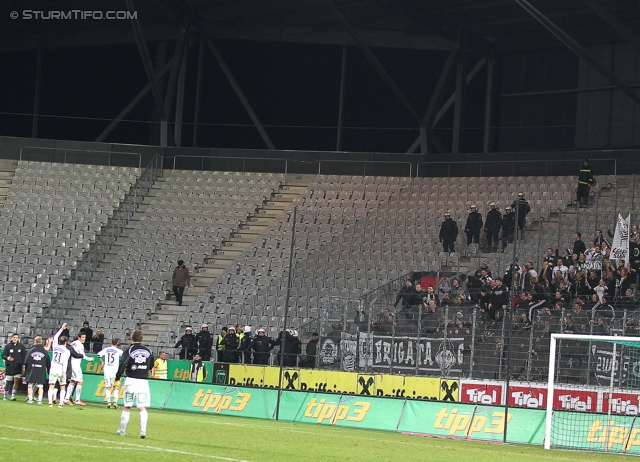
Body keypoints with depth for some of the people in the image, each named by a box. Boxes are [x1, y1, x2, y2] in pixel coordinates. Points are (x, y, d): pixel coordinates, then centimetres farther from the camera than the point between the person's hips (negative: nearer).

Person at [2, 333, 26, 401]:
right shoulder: (7, 346, 0)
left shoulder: (21, 346, 4)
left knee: (16, 380, -13)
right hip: (9, 367, 0)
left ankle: (13, 395, -12)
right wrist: (7, 358, -25)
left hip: (18, 367, 0)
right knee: (7, 382, 6)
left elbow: (24, 355, 6)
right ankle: (5, 395, 21)